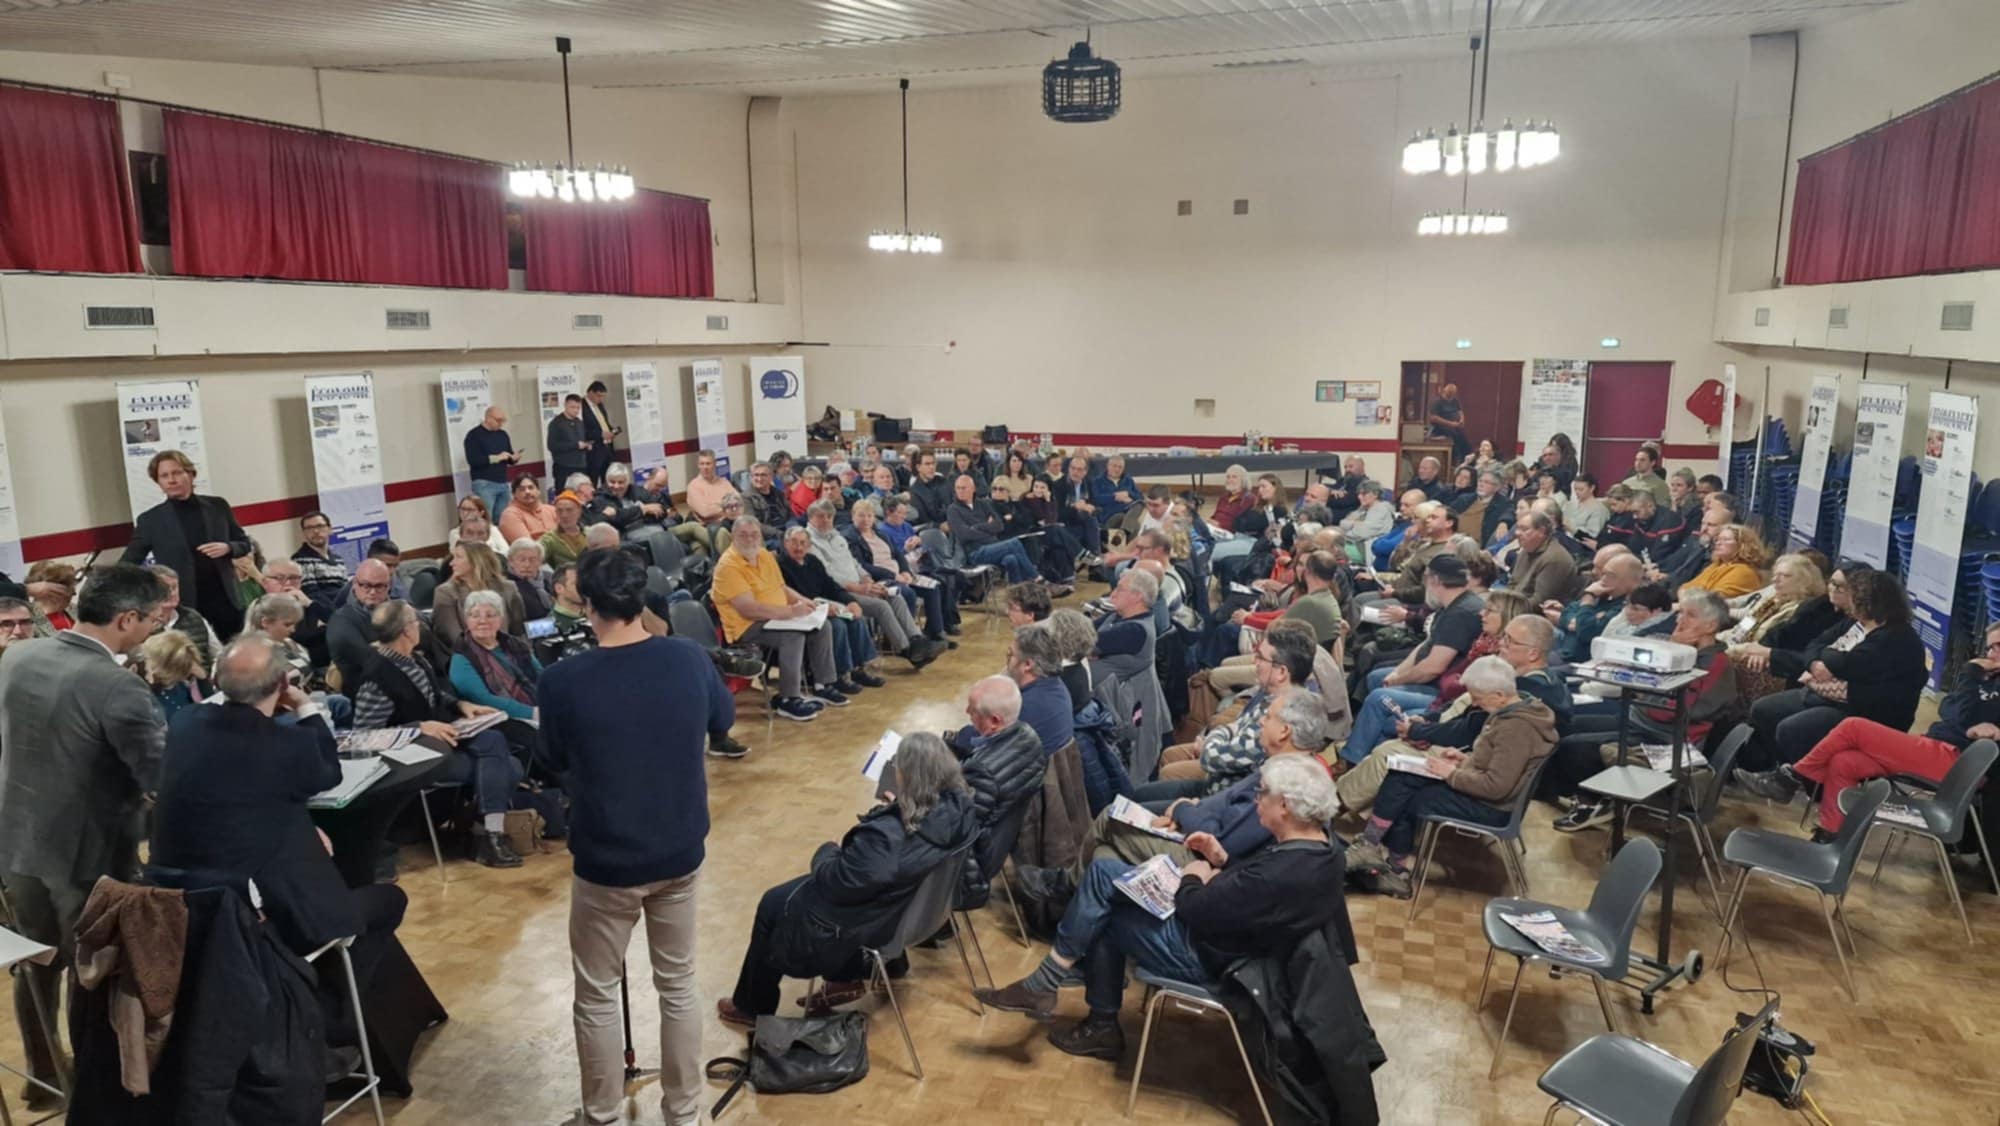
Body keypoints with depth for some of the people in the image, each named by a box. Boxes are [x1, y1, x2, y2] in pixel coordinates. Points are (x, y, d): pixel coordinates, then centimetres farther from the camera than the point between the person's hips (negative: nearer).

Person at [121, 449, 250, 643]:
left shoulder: (217, 506, 4)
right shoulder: (150, 520, 0)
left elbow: (244, 544, 10)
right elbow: (129, 561, 1)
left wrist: (227, 548, -11)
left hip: (226, 601, 2)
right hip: (185, 607, -1)